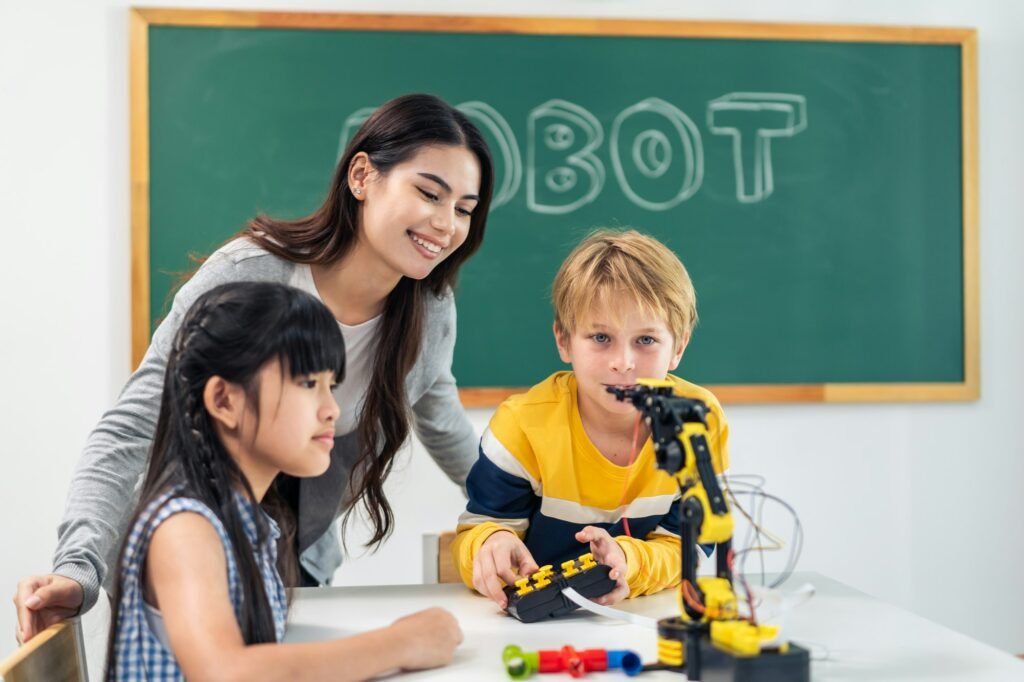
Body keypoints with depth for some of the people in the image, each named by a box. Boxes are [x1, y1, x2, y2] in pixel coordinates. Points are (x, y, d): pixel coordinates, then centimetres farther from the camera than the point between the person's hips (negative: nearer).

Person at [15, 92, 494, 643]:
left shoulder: (431, 309, -11)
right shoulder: (244, 278, -27)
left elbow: (441, 424, 10)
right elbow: (131, 430, -29)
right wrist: (80, 570, -41)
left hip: (305, 567, 4)